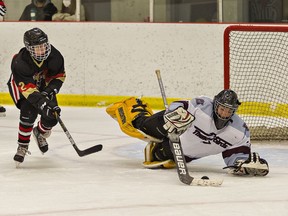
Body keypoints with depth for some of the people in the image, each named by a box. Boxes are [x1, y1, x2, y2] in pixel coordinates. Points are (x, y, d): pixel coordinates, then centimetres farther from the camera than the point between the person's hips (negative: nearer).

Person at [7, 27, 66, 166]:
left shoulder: (54, 55, -26)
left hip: (43, 85, 4)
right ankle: (22, 146, -13)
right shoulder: (20, 63, -39)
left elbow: (59, 75, -8)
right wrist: (43, 104, -54)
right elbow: (28, 89, -42)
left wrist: (51, 90, -26)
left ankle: (40, 133, 28)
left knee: (52, 117, -8)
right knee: (29, 111, -30)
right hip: (20, 86, -4)